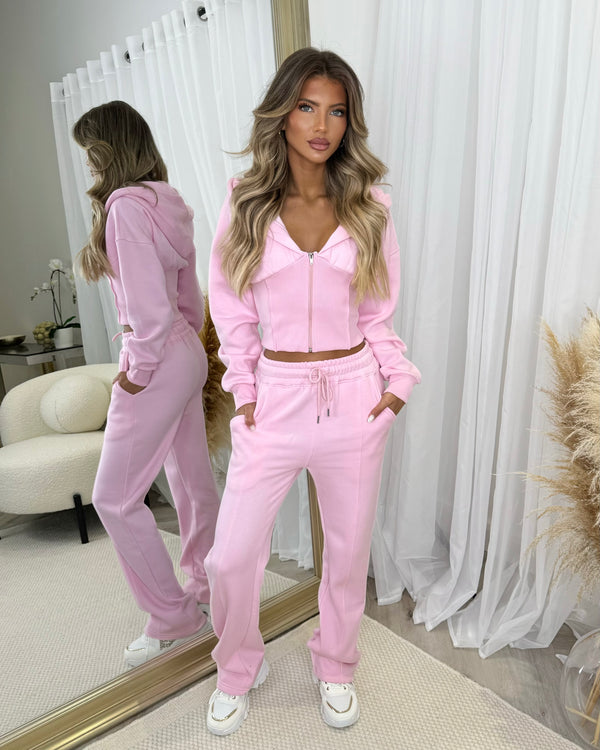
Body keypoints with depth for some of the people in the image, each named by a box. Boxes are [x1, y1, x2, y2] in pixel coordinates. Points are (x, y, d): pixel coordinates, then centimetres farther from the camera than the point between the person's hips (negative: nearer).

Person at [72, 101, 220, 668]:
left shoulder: (126, 204, -16)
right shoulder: (168, 203, 13)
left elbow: (148, 303, -22)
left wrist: (137, 371, -12)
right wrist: (184, 339, 20)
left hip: (158, 359, -10)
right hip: (186, 354, 10)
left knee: (115, 497, 2)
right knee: (192, 481, 17)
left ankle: (173, 617, 15)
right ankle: (206, 592, 35)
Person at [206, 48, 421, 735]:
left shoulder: (368, 207, 3)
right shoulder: (246, 204, 0)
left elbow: (379, 311, 8)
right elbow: (230, 305, 4)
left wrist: (398, 376, -1)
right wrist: (243, 388, -2)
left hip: (355, 396, 1)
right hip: (274, 397, 0)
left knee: (349, 548, 14)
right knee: (232, 555, 4)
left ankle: (335, 665, 44)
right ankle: (238, 670, 37)